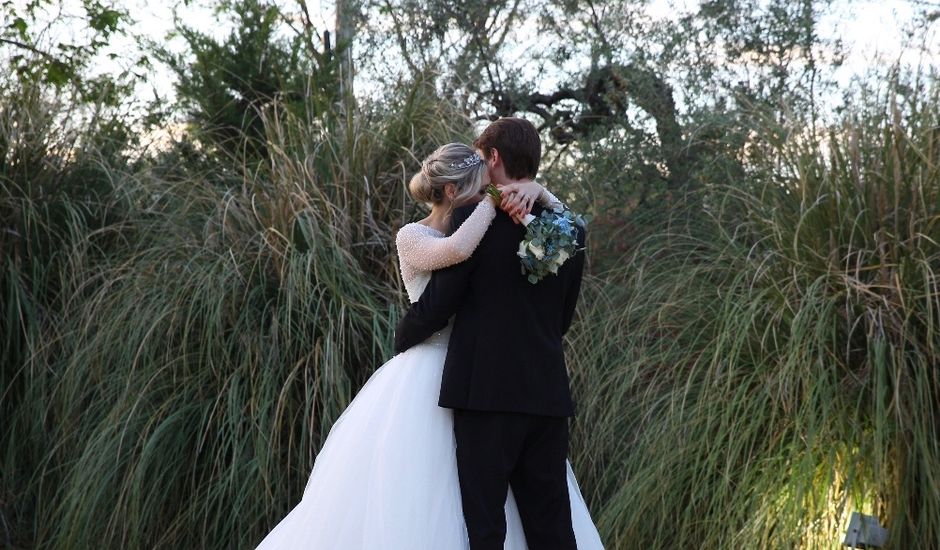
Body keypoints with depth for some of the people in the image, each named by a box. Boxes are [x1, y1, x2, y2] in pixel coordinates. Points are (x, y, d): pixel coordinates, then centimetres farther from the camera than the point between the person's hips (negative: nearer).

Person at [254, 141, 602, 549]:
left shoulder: (481, 235, 11)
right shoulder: (412, 237, -6)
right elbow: (455, 250, -30)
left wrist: (537, 191, -8)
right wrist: (494, 202, -16)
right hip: (429, 382, -6)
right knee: (412, 503, -5)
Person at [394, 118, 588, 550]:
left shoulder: (476, 216, -7)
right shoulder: (570, 228, 10)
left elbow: (437, 305, -7)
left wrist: (401, 341, 12)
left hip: (486, 390, -6)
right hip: (548, 395, 6)